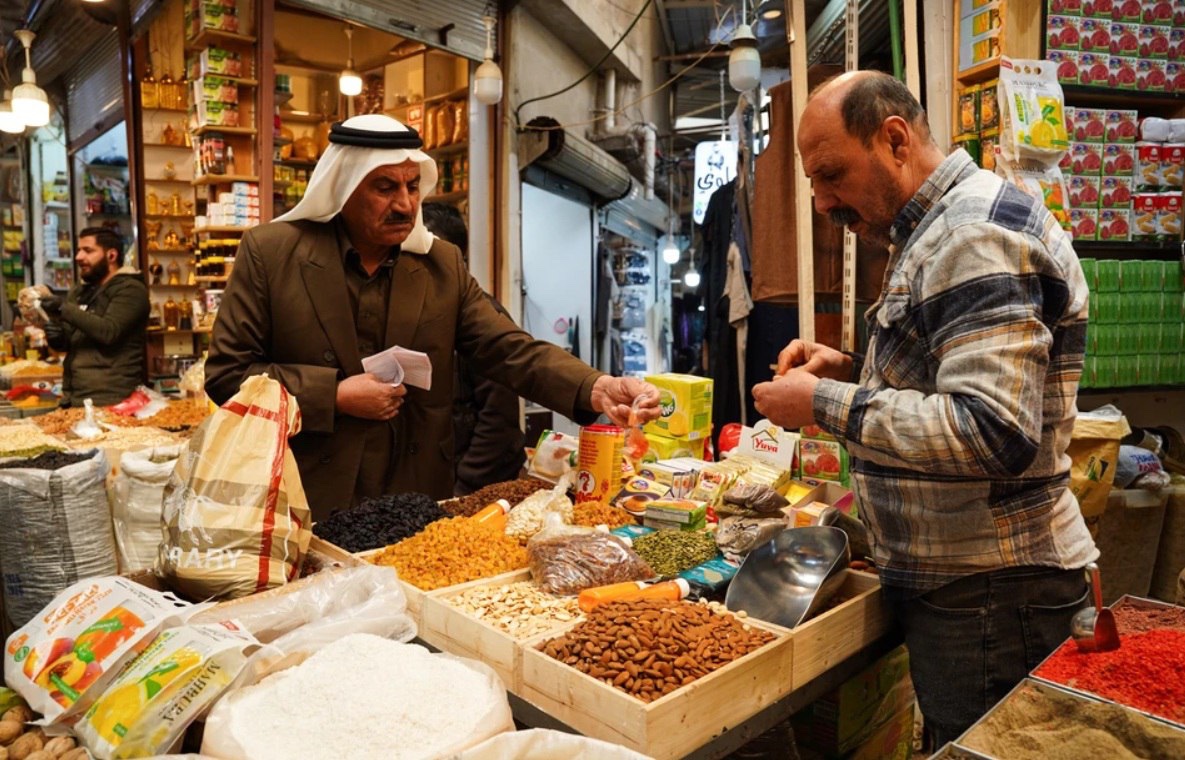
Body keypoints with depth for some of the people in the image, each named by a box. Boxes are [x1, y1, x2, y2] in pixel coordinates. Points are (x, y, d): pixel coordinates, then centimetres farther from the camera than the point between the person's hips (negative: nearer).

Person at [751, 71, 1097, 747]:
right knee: (949, 741, 21)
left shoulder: (977, 234, -19)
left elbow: (993, 433, -28)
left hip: (990, 592, -10)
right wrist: (851, 373, 5)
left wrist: (826, 405, -21)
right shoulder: (938, 230, 14)